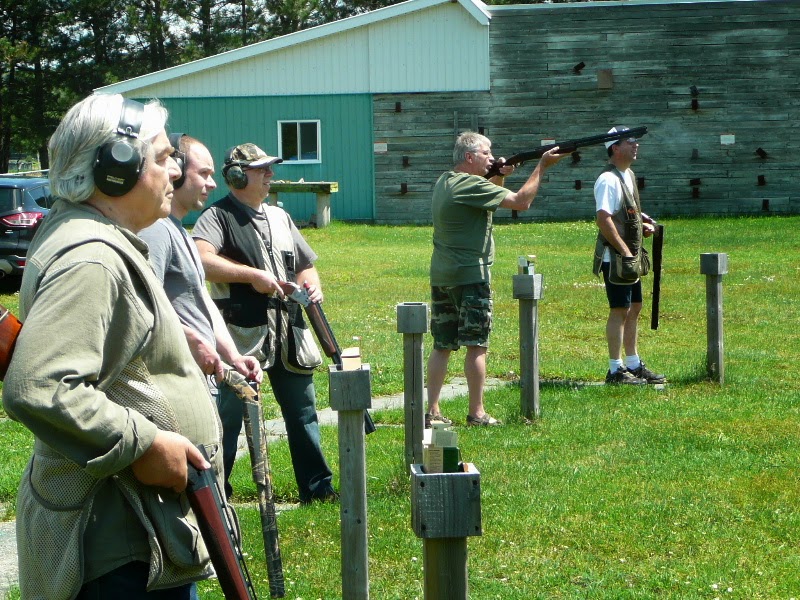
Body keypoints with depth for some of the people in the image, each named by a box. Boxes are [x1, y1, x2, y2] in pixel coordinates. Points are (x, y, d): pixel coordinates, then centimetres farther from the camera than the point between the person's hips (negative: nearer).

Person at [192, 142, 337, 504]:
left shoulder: (280, 217, 17)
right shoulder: (218, 217, -7)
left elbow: (305, 265, 25)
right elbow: (200, 260, -25)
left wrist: (312, 284, 2)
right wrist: (252, 275, -25)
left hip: (288, 334, 7)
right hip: (241, 335, -7)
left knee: (303, 412, 12)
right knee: (228, 415, -2)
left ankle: (316, 487, 23)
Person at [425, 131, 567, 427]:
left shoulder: (444, 182, 12)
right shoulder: (472, 184, -15)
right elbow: (521, 201, -18)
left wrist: (498, 177, 12)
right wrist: (542, 166, -10)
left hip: (440, 275, 8)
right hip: (470, 275, -8)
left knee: (442, 346, 9)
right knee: (476, 345, 0)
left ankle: (432, 411, 9)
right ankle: (476, 412, 3)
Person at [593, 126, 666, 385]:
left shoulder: (629, 175, 14)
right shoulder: (609, 179, -17)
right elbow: (603, 219, -24)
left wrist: (643, 223, 7)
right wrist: (625, 251, -23)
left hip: (631, 257, 10)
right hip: (614, 257, -10)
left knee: (634, 308, 14)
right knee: (620, 310, -6)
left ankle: (634, 364, 23)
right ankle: (615, 370, 1)